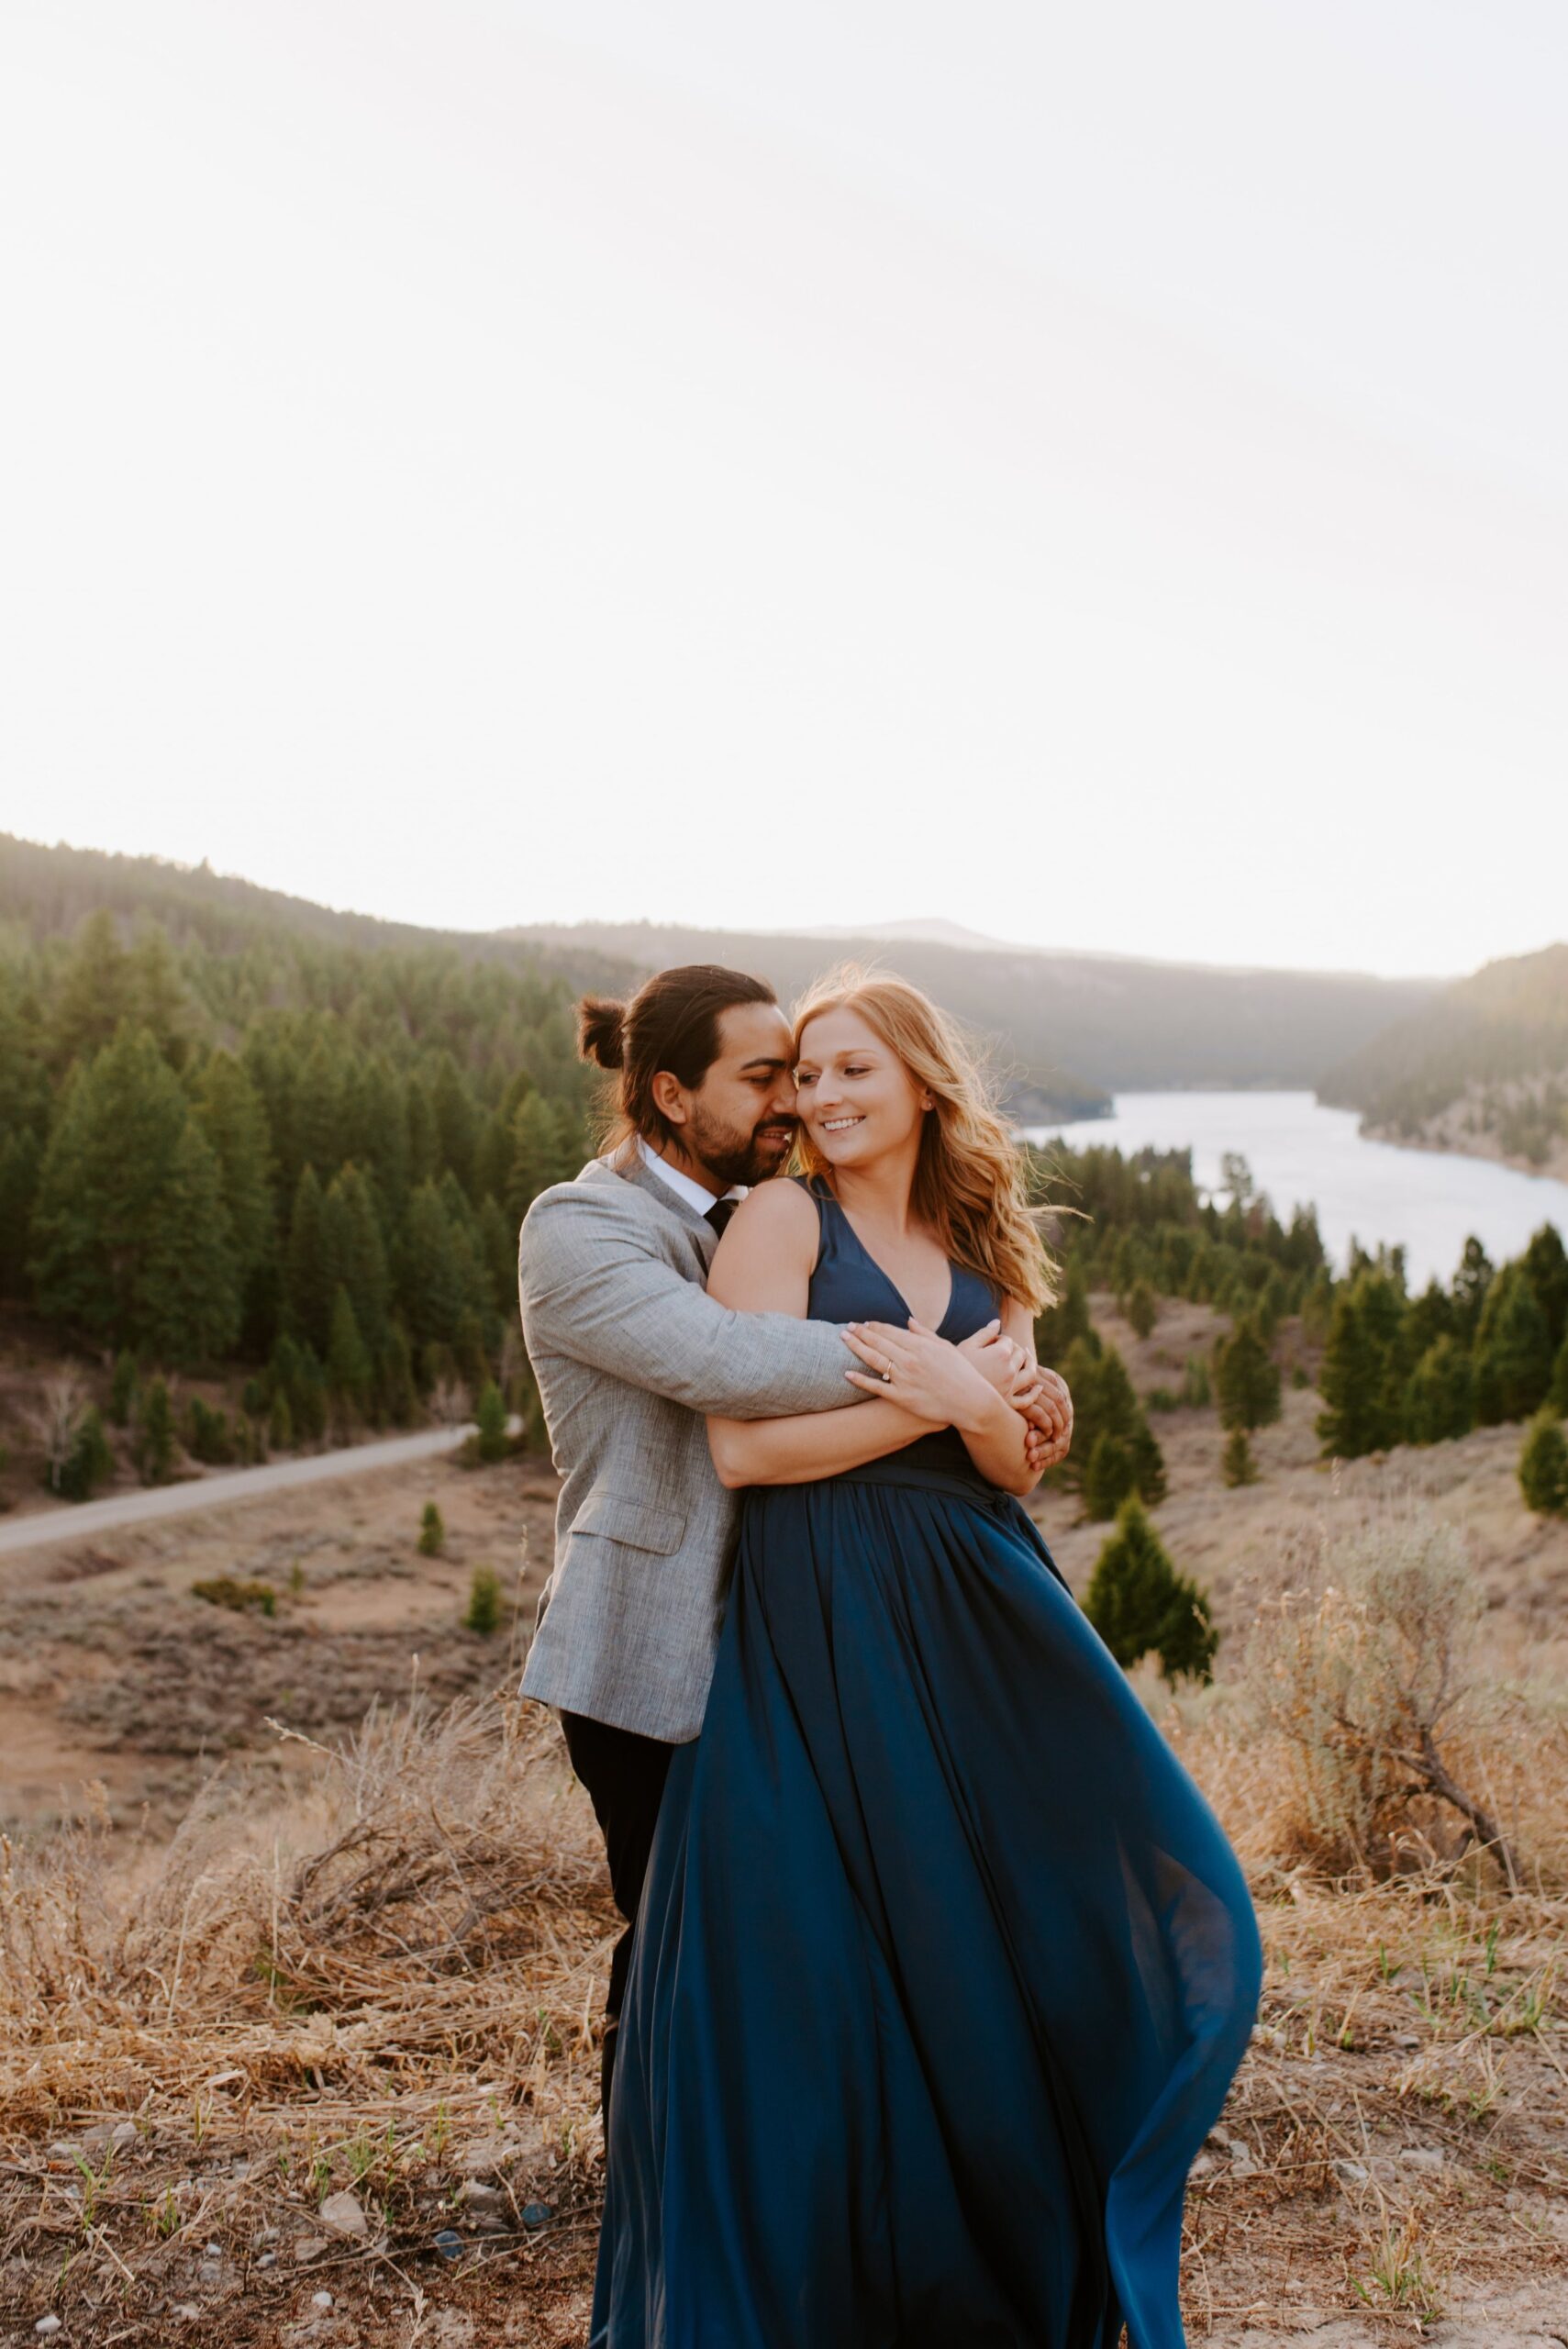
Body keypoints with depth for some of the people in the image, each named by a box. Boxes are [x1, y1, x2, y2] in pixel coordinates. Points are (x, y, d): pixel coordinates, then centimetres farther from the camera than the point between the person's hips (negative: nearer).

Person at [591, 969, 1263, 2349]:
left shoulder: (981, 1255, 14)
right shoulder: (782, 1218, -2)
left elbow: (1020, 1463, 9)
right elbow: (742, 1445, -12)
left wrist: (968, 1398, -12)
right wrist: (925, 1405, -12)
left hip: (976, 1613, 6)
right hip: (822, 1621, -5)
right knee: (833, 1958, -2)